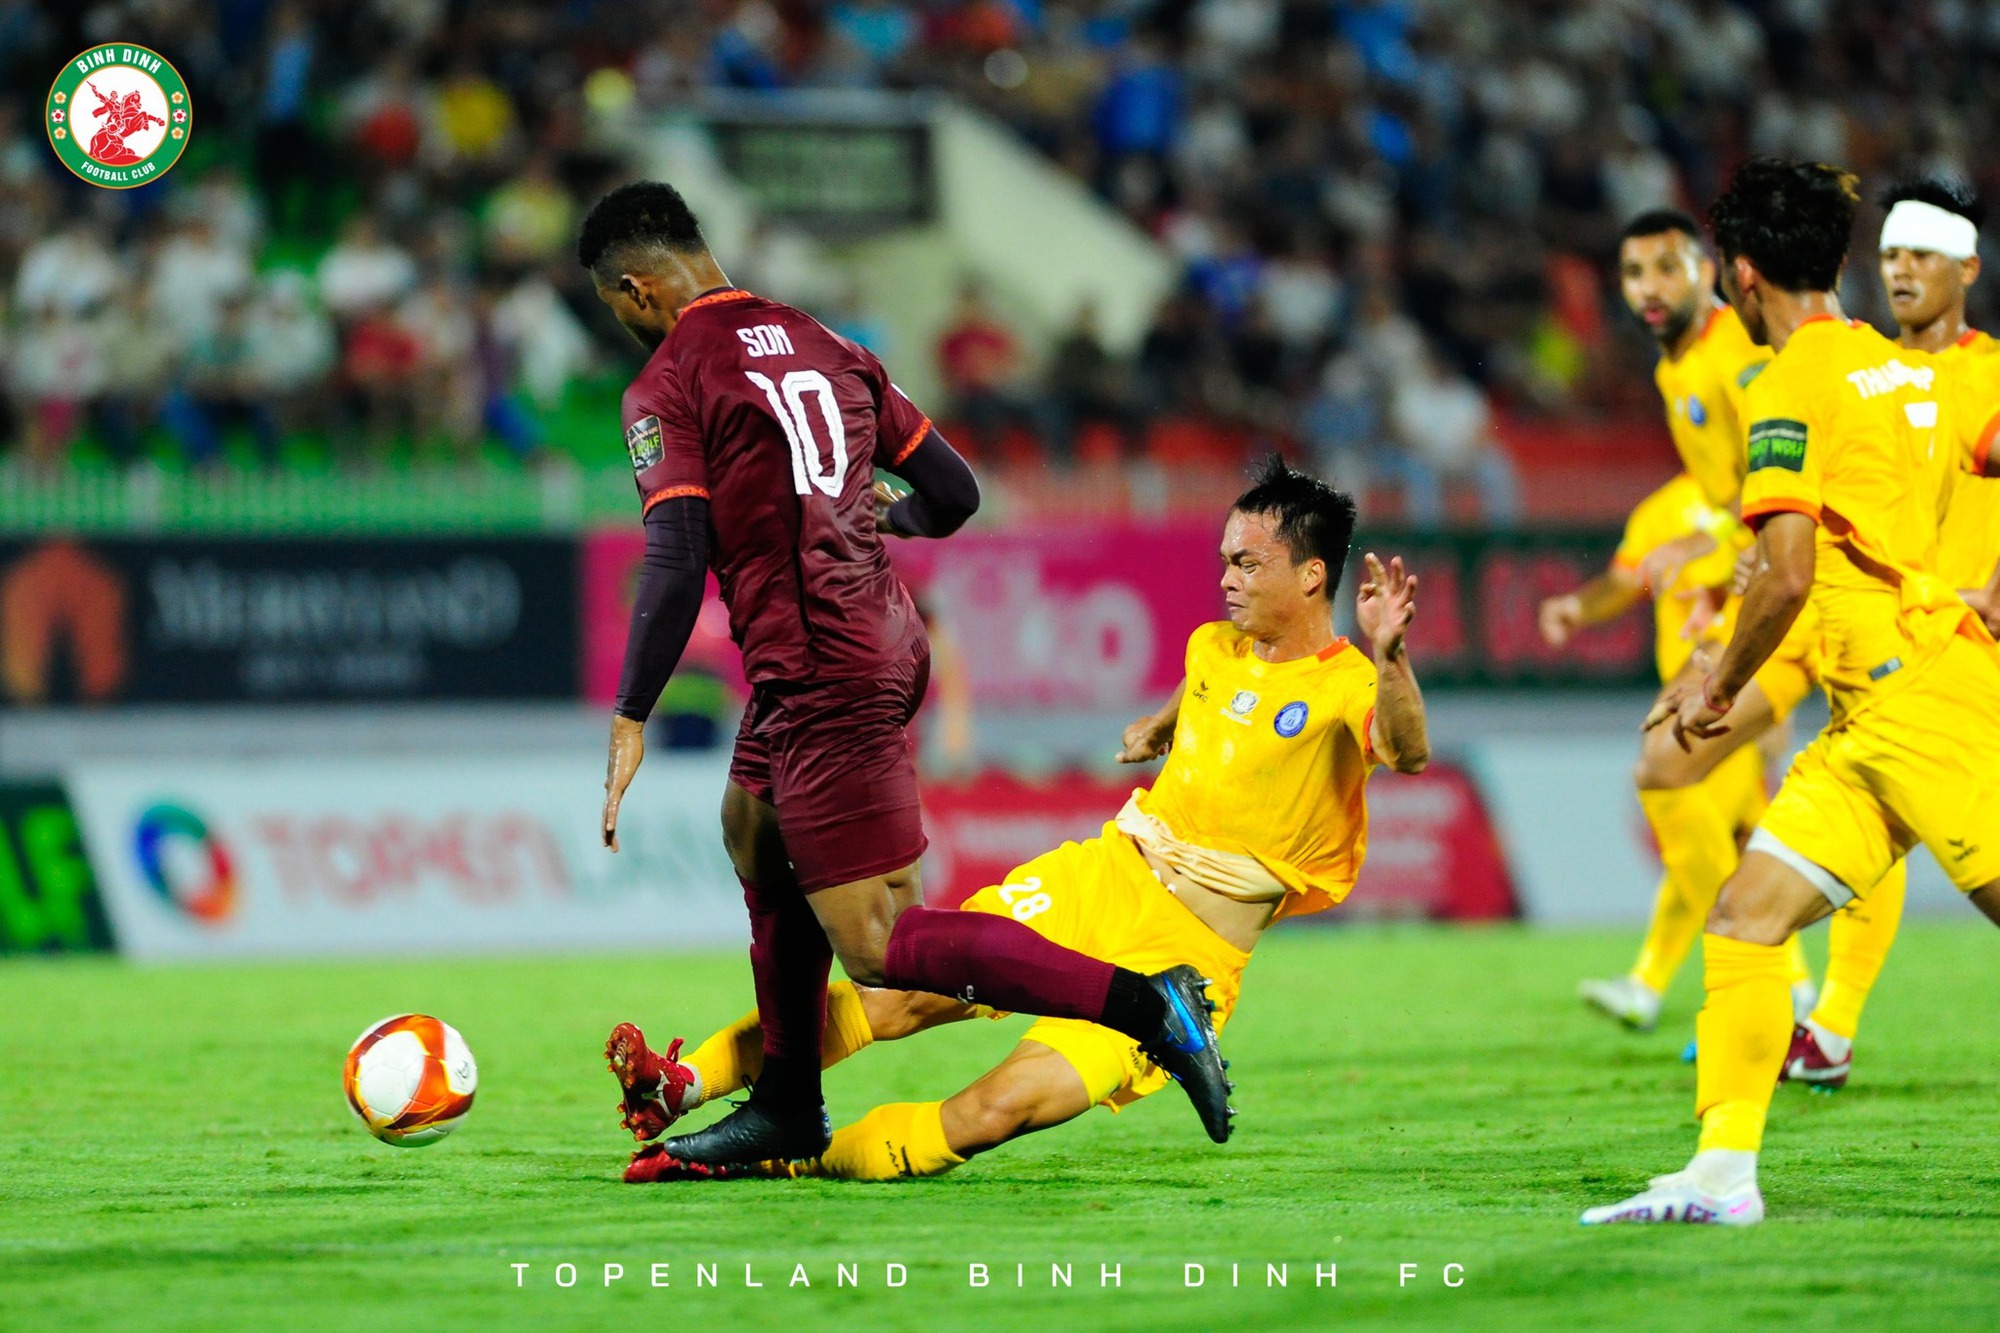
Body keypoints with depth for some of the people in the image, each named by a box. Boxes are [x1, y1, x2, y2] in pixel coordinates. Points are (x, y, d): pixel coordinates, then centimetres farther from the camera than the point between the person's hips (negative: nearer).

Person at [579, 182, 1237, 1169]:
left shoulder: (668, 385, -7)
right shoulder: (822, 347, 15)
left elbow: (675, 563, -17)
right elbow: (953, 493, 17)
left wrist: (631, 721, -12)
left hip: (818, 673, -9)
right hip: (885, 637, 9)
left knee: (876, 945, -8)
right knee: (753, 828, 28)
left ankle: (1140, 1003, -21)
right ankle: (786, 1111, 31)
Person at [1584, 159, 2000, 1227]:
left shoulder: (1791, 388, -10)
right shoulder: (1910, 370, 16)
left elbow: (1788, 576, -18)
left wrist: (1720, 685, -3)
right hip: (1873, 718, 9)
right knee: (1743, 919, 5)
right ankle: (1721, 1172, 2)